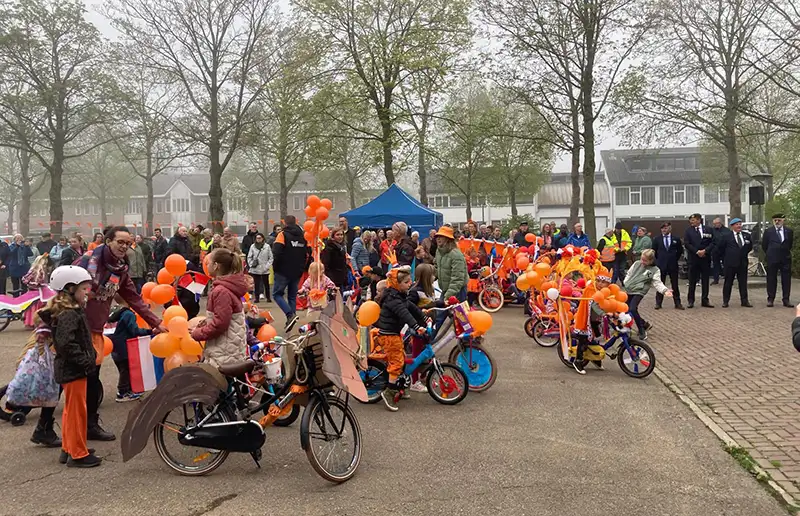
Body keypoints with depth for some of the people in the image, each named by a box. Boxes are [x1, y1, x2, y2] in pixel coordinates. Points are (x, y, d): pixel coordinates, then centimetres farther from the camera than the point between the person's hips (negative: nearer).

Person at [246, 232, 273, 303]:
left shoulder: (267, 246, -3)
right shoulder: (252, 246, 2)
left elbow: (270, 258, 1)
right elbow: (249, 257, 8)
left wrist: (267, 266, -7)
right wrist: (251, 264, -4)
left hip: (265, 270, -1)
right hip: (255, 269, 1)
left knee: (266, 284, 6)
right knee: (256, 284, 4)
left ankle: (268, 297, 15)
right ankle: (257, 297, 12)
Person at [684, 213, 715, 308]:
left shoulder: (708, 230, 5)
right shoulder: (688, 230, 2)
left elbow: (712, 242, 1)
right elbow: (686, 244, -4)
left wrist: (705, 251, -13)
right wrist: (696, 252, -13)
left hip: (706, 258, 1)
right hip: (693, 258, -1)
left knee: (705, 280, 6)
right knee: (692, 280, 2)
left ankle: (705, 300, 14)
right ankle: (691, 300, 9)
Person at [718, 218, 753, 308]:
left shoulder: (746, 235, 7)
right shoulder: (726, 236, -4)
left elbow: (750, 247, 20)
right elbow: (718, 248, 1)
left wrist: (744, 254, 12)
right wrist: (725, 257, 3)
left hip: (743, 263, 3)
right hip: (730, 263, -3)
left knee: (743, 282, 6)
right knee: (728, 282, 4)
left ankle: (744, 301, 11)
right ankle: (725, 301, 10)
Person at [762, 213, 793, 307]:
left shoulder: (789, 231, 4)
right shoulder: (768, 231, 0)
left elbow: (790, 244, 15)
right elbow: (764, 245, 8)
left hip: (785, 258, 1)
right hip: (772, 259, -1)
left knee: (786, 280, 3)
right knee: (771, 279, 3)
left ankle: (786, 300, 8)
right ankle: (770, 299, 8)